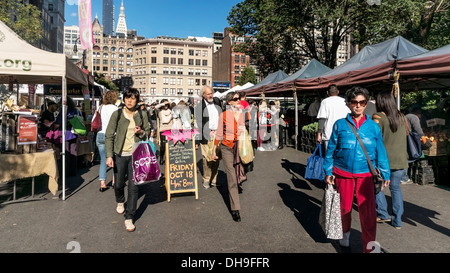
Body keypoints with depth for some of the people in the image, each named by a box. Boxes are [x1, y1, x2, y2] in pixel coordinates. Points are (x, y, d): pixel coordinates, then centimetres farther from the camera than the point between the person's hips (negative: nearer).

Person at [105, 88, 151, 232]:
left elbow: (148, 134, 13)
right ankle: (120, 202, 47)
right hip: (120, 154, 0)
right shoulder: (117, 114, -2)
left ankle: (129, 218, 10)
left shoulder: (142, 116, 3)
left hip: (136, 154, 0)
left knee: (133, 186, -3)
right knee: (119, 184, 13)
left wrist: (142, 132, -11)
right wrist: (109, 156, -10)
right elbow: (109, 136, -2)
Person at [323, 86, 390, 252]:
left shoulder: (373, 126, 2)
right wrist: (328, 171, 1)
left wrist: (385, 174, 7)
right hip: (343, 174, 0)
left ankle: (369, 247, 14)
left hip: (365, 175, 0)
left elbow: (380, 151, 7)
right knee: (345, 207, 16)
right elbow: (331, 149, 1)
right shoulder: (340, 124, -2)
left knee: (368, 212, -4)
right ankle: (345, 233, 44)